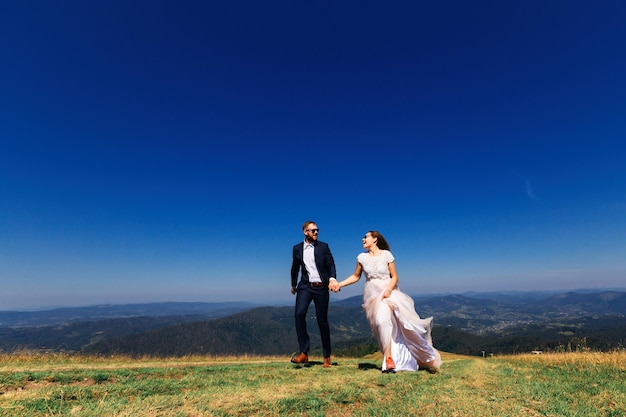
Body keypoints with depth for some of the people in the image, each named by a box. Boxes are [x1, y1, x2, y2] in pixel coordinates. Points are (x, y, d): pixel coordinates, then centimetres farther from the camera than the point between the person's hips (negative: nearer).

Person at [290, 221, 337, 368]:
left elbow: (330, 265, -2)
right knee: (299, 314, -20)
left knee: (322, 320, 3)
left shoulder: (323, 246, 3)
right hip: (305, 286, 1)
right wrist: (293, 285, 31)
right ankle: (304, 353, -11)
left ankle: (327, 356, 19)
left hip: (321, 288, -1)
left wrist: (332, 278, -22)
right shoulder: (297, 248, 8)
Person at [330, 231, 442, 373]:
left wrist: (388, 290, -17)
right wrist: (339, 284, 0)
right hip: (372, 295, 1)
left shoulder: (386, 254, -2)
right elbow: (356, 276, 11)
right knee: (382, 321, -19)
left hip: (389, 293, -1)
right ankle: (389, 359, -10)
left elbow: (394, 276, 0)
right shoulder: (362, 257, 4)